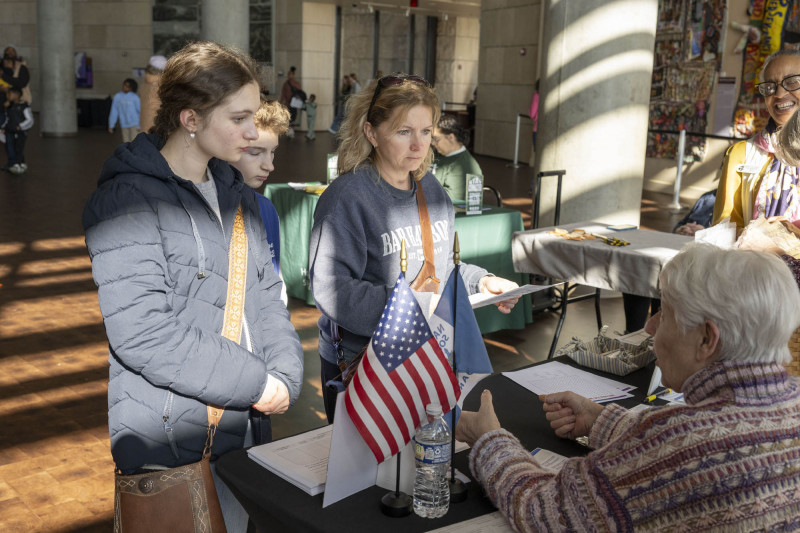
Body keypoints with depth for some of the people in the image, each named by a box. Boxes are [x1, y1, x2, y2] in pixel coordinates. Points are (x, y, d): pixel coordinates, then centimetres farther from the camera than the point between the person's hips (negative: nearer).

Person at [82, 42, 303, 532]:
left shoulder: (238, 195, 11)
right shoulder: (129, 199, -14)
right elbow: (141, 333, -22)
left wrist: (286, 377, -4)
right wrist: (255, 381, -17)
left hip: (241, 433, 7)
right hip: (165, 445, -7)